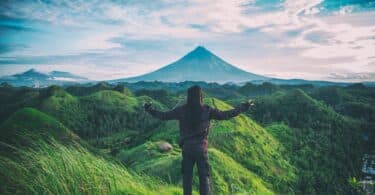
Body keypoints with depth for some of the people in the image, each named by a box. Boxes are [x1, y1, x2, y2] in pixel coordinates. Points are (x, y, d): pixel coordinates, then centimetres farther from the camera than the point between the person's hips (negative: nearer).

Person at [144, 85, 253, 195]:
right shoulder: (207, 110, -9)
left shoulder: (181, 110, -6)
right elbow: (225, 115, -6)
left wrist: (149, 110, 16)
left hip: (186, 148, 2)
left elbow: (163, 116, 1)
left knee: (187, 176, 14)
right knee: (204, 176, 8)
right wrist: (243, 107, 3)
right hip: (201, 148, -1)